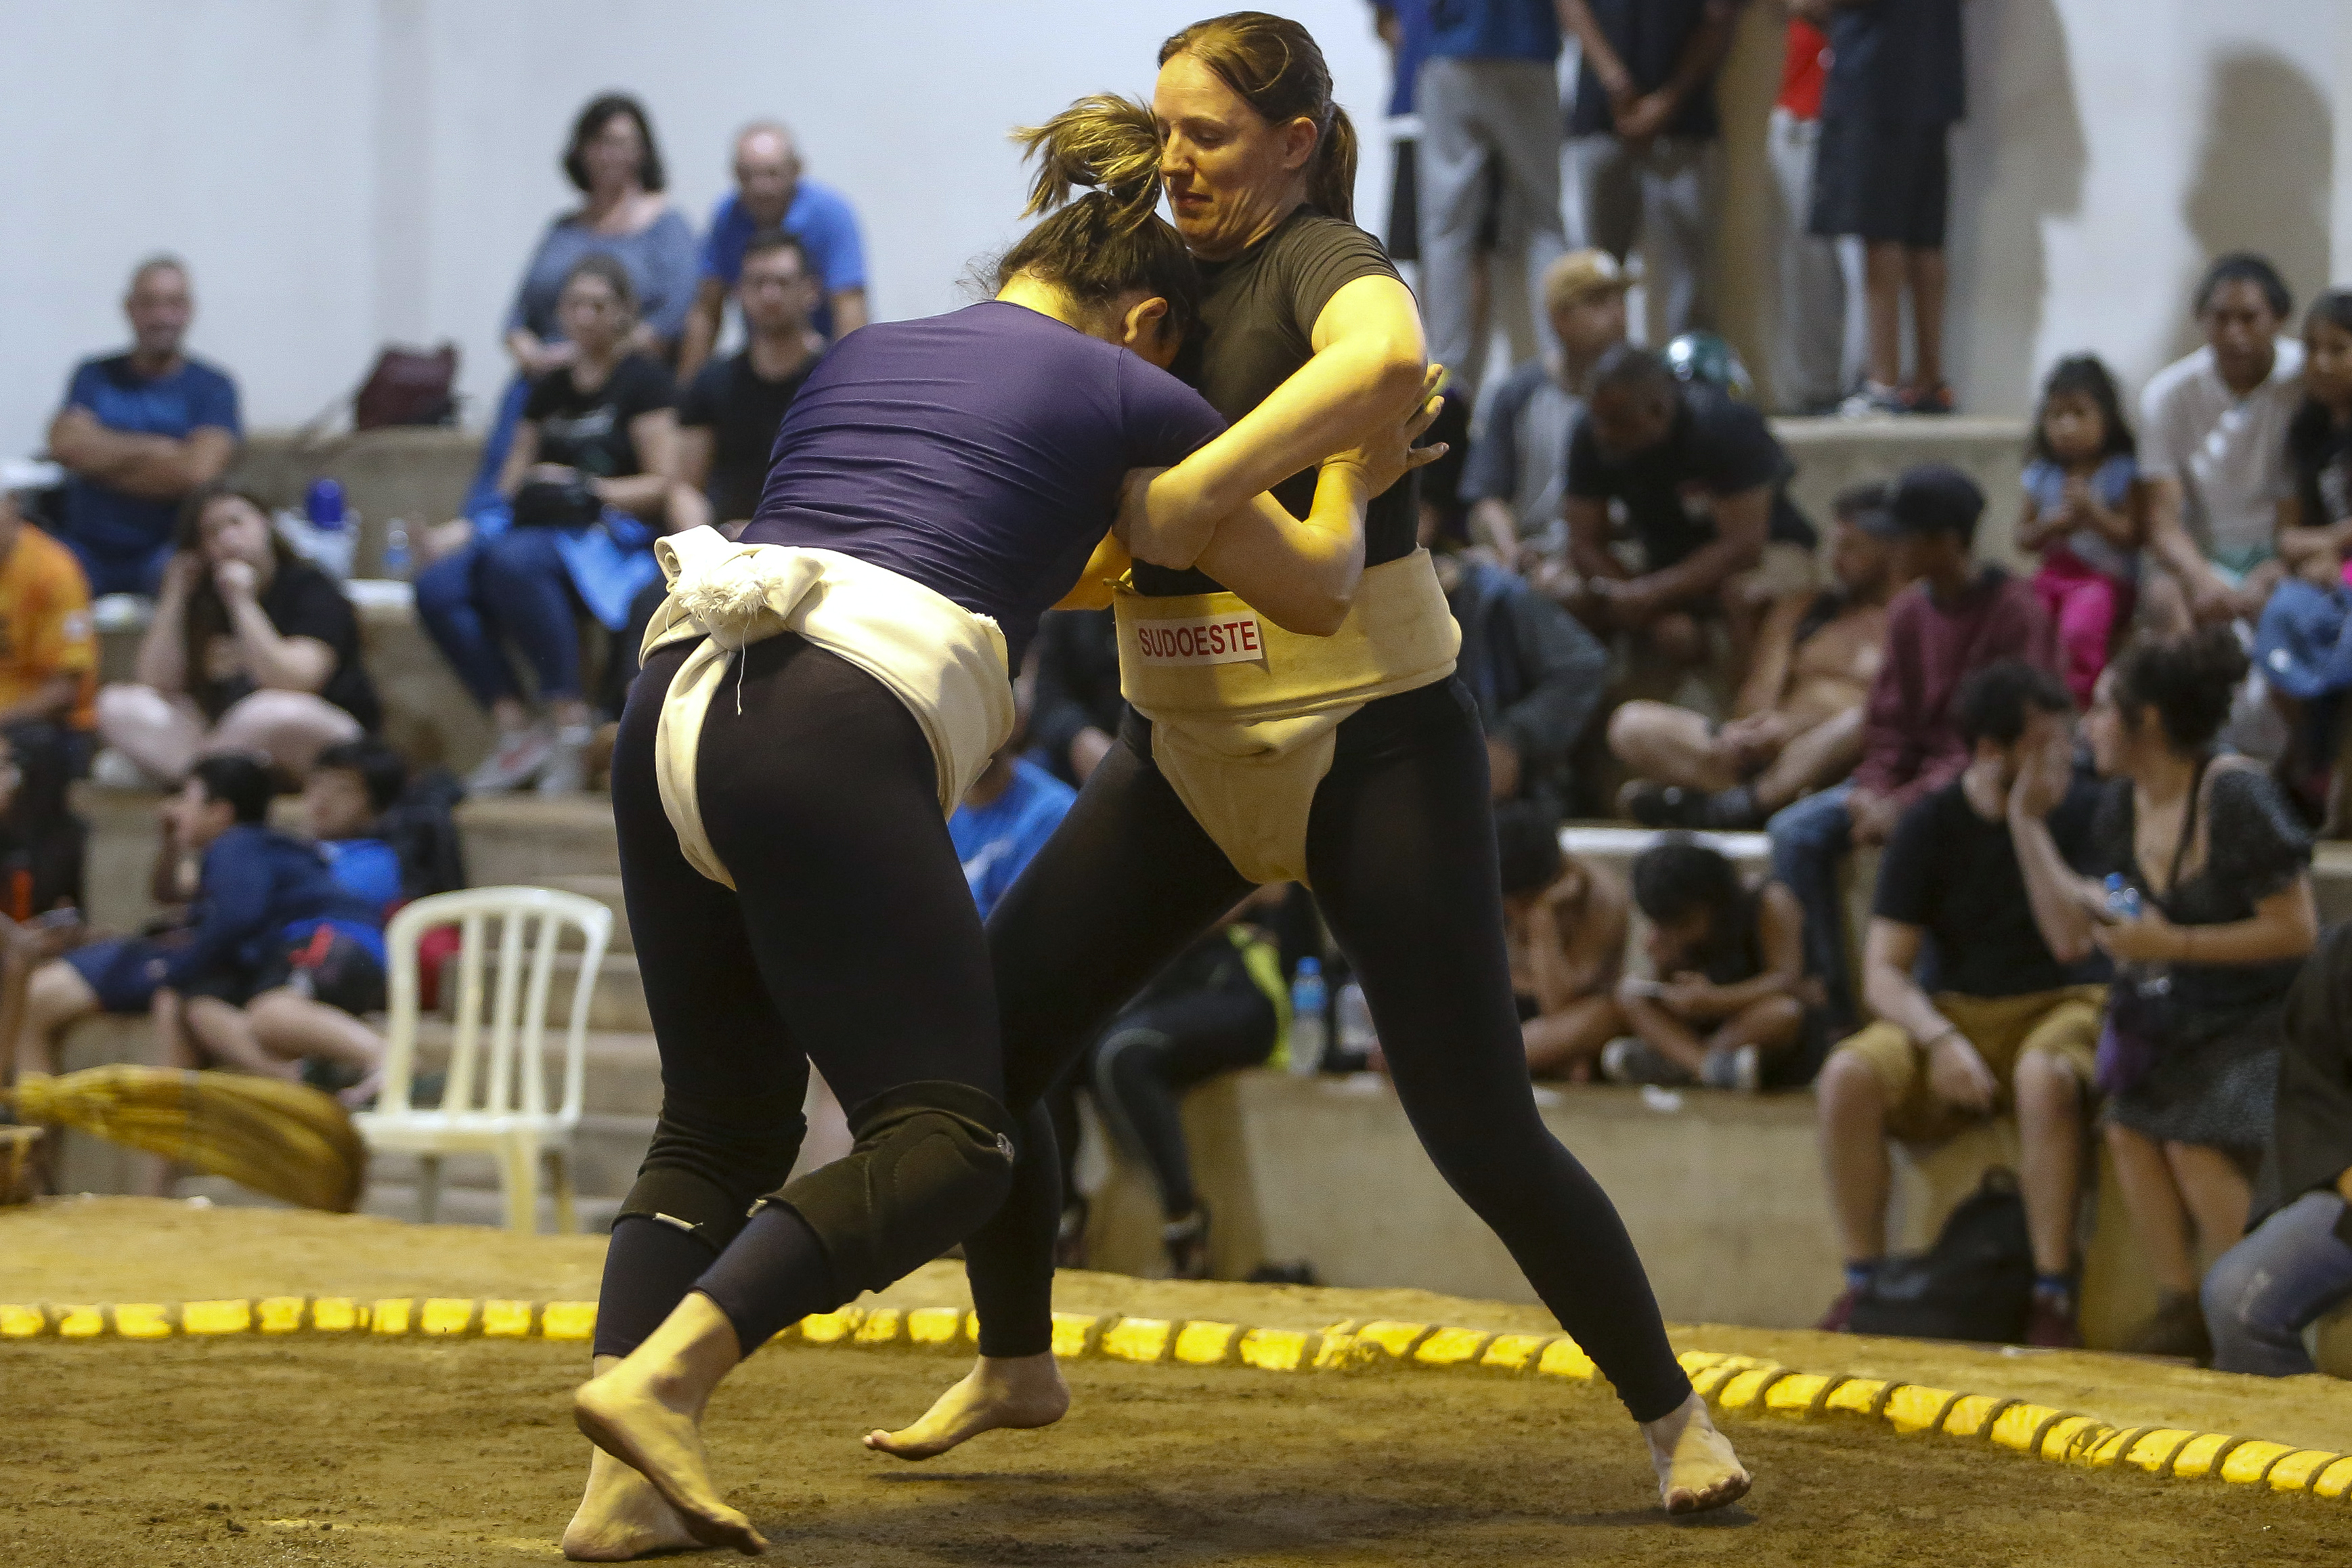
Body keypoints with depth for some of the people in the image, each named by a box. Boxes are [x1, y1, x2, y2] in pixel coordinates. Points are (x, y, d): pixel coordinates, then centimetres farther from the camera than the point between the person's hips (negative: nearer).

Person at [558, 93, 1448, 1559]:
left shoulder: (861, 357, 30)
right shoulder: (1123, 392, 14)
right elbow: (1314, 588, 25)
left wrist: (1108, 554, 58)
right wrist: (1356, 477, 44)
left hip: (679, 706, 7)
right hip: (834, 741, -7)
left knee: (720, 1131, 15)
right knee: (944, 1145, -4)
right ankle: (659, 1378, -22)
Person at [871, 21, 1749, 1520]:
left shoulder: (1324, 260, -13)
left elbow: (1386, 352, -41)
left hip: (1374, 741, -7)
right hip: (1189, 751, 7)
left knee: (1483, 1134, -10)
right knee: (980, 1052, -1)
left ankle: (1673, 1413, 10)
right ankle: (1016, 1365, 23)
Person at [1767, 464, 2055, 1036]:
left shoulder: (2015, 612, -14)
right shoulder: (1909, 612, 8)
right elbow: (1889, 723, 11)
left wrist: (1904, 805, -24)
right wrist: (1874, 791, -11)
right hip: (1916, 770, 7)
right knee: (1797, 832, -14)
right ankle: (1825, 1006, -13)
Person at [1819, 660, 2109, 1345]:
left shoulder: (2084, 811, -5)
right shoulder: (1930, 824, -2)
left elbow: (2073, 942, -19)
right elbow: (1884, 972, -5)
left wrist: (2028, 823, -21)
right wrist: (1940, 1041, -24)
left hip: (2060, 1006, -2)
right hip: (1953, 1011, 2)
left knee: (2044, 1078, -39)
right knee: (1847, 1075, -28)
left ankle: (2052, 1296, -31)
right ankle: (1862, 1281, -16)